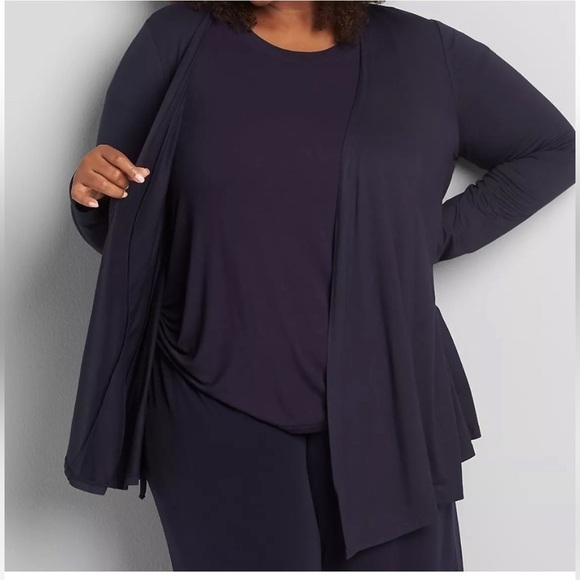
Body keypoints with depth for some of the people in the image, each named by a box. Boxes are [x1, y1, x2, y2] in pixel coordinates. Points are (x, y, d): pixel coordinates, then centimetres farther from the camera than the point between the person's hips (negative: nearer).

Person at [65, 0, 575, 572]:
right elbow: (119, 230, 7)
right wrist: (91, 191, -16)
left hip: (386, 409, 1)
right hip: (218, 416, 0)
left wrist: (438, 233, 2)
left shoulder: (423, 52, 2)